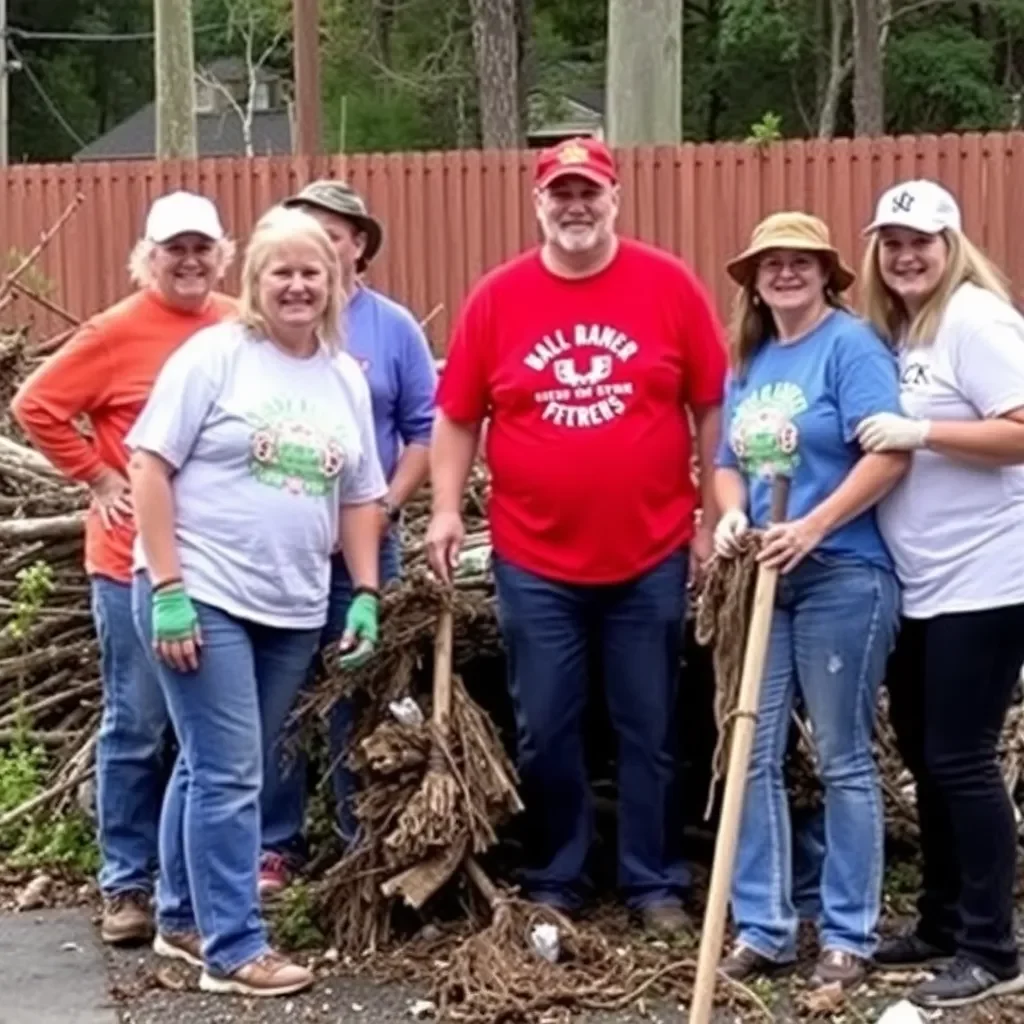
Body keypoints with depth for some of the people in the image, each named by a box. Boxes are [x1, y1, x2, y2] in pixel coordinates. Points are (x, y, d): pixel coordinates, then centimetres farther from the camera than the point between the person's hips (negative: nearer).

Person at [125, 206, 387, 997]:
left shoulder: (346, 378, 10)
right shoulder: (214, 354, -7)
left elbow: (358, 498, 16)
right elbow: (150, 467, -11)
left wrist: (366, 594, 7)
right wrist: (168, 590, -16)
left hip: (293, 611, 6)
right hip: (202, 598, -6)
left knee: (216, 768, 16)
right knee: (229, 775, -6)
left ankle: (183, 918, 29)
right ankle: (233, 949, 3)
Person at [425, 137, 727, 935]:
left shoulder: (670, 286, -3)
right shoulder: (497, 297, 0)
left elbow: (712, 406, 2)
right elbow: (456, 416, 5)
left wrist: (713, 514, 1)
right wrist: (446, 510, -4)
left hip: (651, 556, 0)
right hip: (534, 562, 1)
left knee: (651, 730, 10)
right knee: (545, 732, 10)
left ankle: (657, 885, 21)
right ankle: (552, 883, 24)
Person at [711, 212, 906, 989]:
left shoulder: (851, 343, -8)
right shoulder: (750, 361, 14)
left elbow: (890, 454, -18)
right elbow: (731, 462, 18)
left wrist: (814, 526, -23)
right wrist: (731, 515, -4)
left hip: (843, 577, -7)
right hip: (767, 579, 7)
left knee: (843, 761, 2)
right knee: (755, 757, 6)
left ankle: (849, 937, 12)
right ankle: (763, 929, 15)